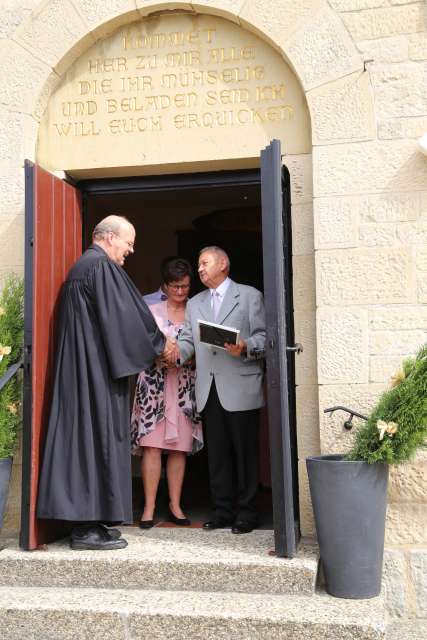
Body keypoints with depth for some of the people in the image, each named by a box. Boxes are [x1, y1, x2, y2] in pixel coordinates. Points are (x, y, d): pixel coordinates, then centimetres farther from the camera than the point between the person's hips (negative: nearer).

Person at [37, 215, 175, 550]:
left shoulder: (82, 266, 19)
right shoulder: (101, 266, -13)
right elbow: (124, 316, -14)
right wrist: (159, 343, 1)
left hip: (81, 370, 10)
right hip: (98, 370, -10)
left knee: (85, 436, 10)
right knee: (98, 436, -6)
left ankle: (83, 519, 15)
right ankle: (88, 528, -2)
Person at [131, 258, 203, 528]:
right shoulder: (152, 311, 7)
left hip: (185, 384, 2)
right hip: (155, 382, -2)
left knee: (179, 446, 4)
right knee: (152, 444, -7)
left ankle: (175, 505, 13)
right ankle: (149, 507, -1)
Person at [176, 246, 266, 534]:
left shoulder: (250, 296, 5)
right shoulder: (195, 303, 20)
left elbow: (263, 336, -1)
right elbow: (188, 340, 10)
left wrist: (245, 347, -21)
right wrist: (174, 352, -11)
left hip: (240, 388, -5)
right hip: (209, 390, 5)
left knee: (245, 451, 1)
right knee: (217, 453, 9)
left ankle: (246, 512, 11)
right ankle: (222, 510, 18)